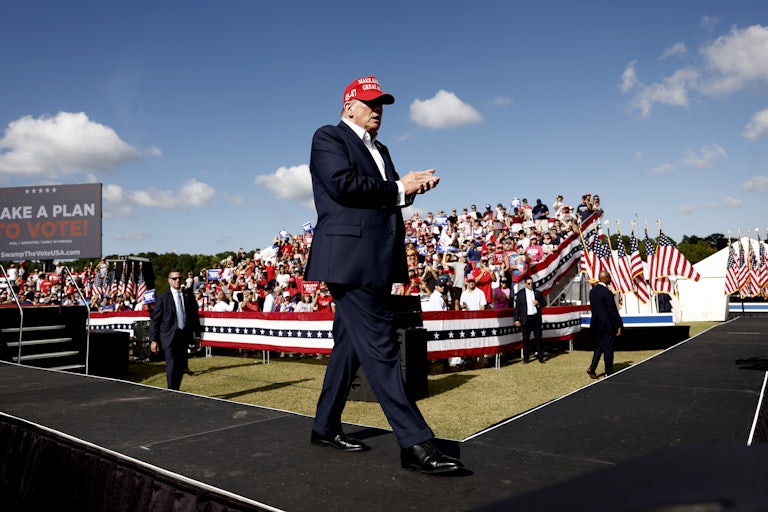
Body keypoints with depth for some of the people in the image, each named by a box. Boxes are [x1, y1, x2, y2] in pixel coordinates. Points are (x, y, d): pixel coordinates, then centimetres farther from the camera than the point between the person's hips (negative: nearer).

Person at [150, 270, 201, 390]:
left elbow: (195, 316, 13)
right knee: (171, 366, -8)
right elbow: (155, 319, -1)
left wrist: (197, 335, 8)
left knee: (181, 366, 8)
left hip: (184, 336, 4)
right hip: (169, 337, -3)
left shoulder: (189, 297, 9)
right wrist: (154, 340, -6)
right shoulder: (163, 298, 0)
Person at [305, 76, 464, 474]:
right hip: (350, 258, -9)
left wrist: (413, 185, -2)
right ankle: (415, 444, -9)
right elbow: (343, 184, -16)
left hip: (375, 262, 9)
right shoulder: (329, 138, 1)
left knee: (351, 344, 13)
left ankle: (325, 427, 26)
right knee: (380, 347, -11)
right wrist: (398, 189, -8)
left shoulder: (379, 150, 25)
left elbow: (389, 198, 19)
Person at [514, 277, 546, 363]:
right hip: (526, 319, -2)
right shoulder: (520, 293, 1)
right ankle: (526, 357, 9)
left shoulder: (538, 293, 10)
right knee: (526, 339, 2)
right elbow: (516, 307, 0)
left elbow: (543, 303, 13)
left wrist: (538, 304, -10)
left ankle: (540, 356, 14)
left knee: (538, 337, 5)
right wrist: (516, 319, -5)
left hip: (536, 318, 2)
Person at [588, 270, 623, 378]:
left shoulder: (592, 291, 5)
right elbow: (613, 311, -15)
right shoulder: (607, 293, -18)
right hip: (608, 325, -7)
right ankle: (608, 372, 13)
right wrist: (619, 326, -9)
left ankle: (592, 368, 5)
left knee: (598, 346, 15)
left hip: (596, 324, 7)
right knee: (608, 349, 4)